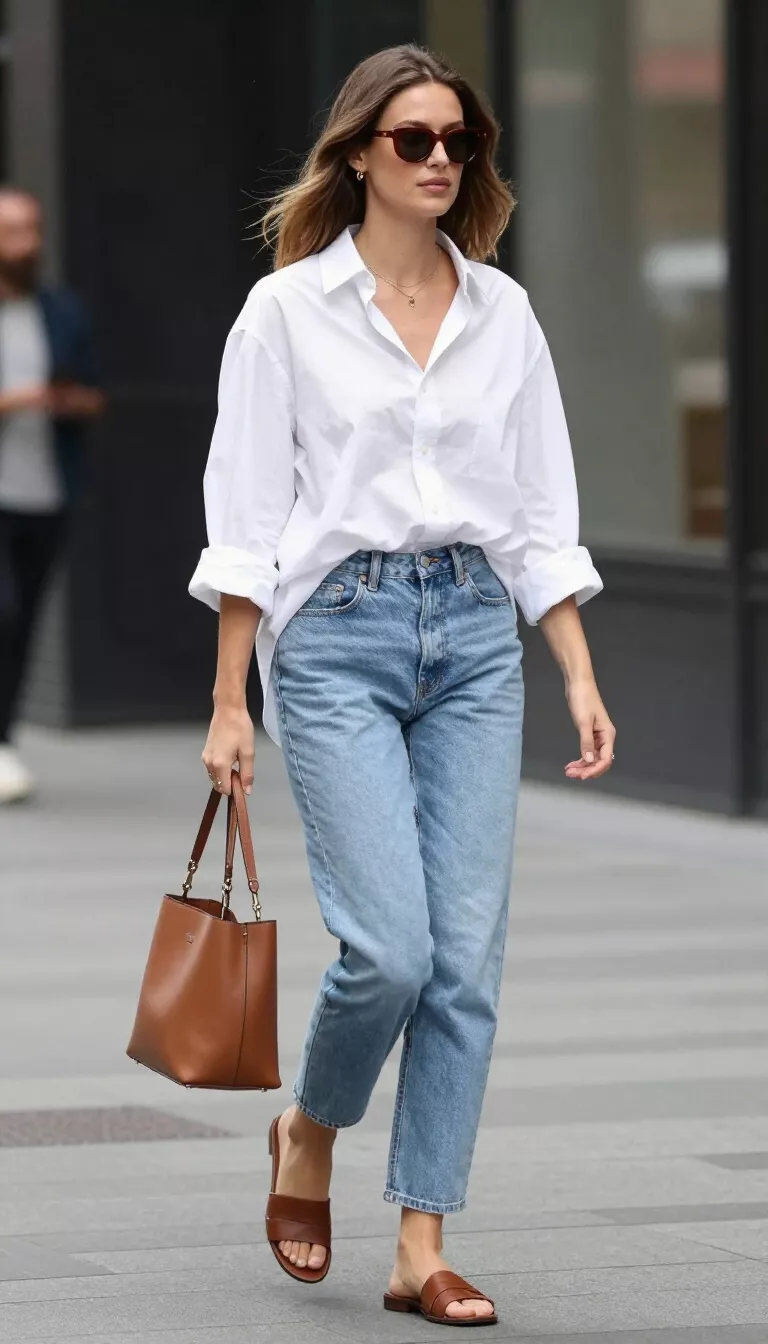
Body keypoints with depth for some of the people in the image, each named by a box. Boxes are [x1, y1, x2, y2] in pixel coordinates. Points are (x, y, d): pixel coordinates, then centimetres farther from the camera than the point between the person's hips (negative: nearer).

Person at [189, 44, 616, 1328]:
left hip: (473, 640, 4)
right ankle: (308, 1130, 17)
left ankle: (422, 1249, 4)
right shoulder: (289, 309, -1)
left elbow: (540, 515, 12)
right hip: (337, 639, -4)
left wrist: (581, 680, 4)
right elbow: (245, 516, -2)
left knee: (467, 958, -3)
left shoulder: (502, 312, 10)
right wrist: (229, 704, -6)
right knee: (391, 947, -14)